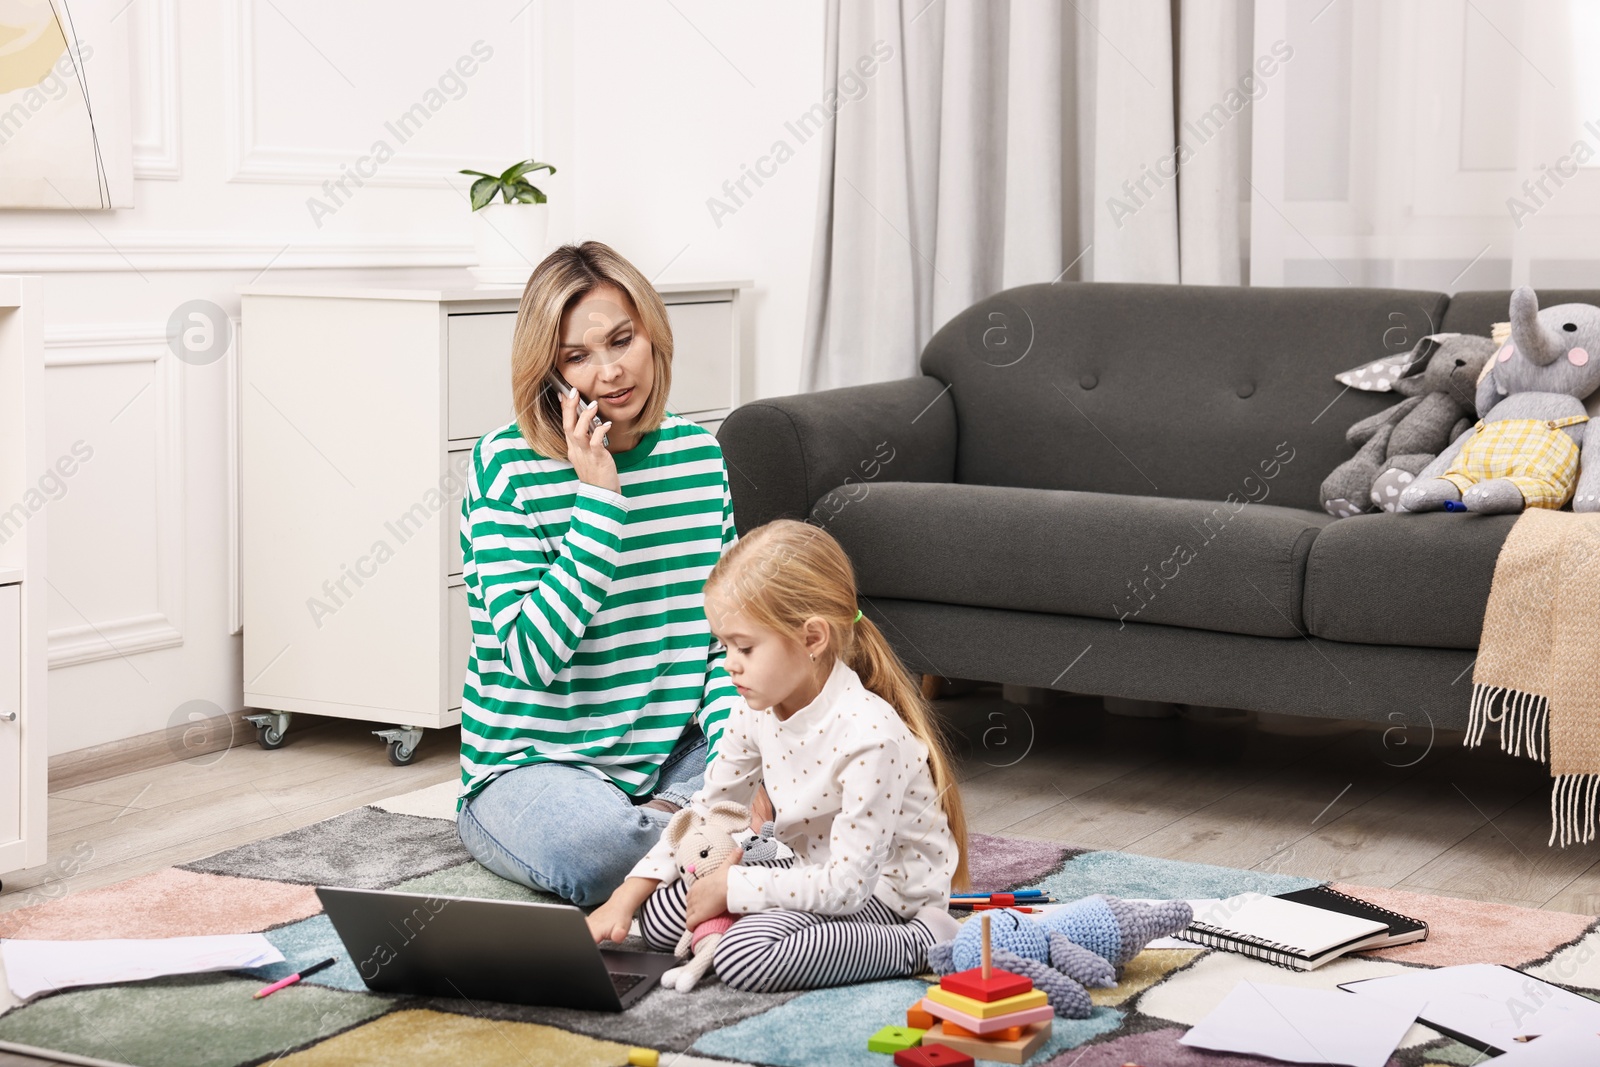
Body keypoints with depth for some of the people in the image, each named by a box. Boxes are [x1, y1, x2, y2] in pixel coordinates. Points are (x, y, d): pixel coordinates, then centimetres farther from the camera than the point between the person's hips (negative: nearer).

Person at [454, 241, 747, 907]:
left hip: (671, 756, 4)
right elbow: (533, 657, -21)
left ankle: (666, 818, -3)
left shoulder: (698, 453, 4)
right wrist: (598, 496, -23)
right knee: (595, 846, -37)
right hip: (530, 766, -4)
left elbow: (724, 636, 7)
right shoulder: (506, 466, -12)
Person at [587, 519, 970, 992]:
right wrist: (625, 898, -3)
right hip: (817, 870, 8)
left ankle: (919, 944, -16)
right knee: (660, 916, -3)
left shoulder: (870, 735, -31)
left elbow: (846, 884, -29)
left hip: (879, 888, -8)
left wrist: (732, 886, -21)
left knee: (744, 957, -30)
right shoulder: (755, 710, -5)